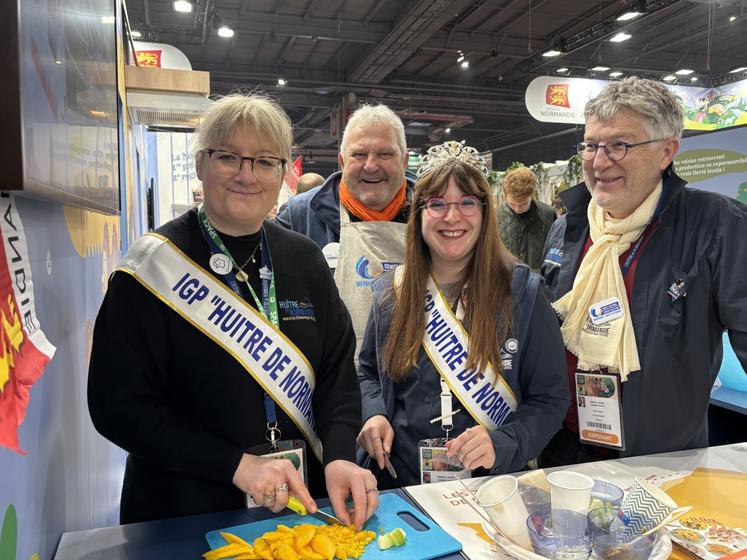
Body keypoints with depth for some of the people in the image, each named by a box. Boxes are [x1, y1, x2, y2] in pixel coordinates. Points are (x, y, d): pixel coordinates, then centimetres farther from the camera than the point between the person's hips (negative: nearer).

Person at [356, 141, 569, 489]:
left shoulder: (522, 291, -3)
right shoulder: (390, 292, 5)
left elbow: (551, 398, -2)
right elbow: (368, 371, 18)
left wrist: (501, 445, -18)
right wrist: (373, 414, -2)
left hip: (493, 484, -1)